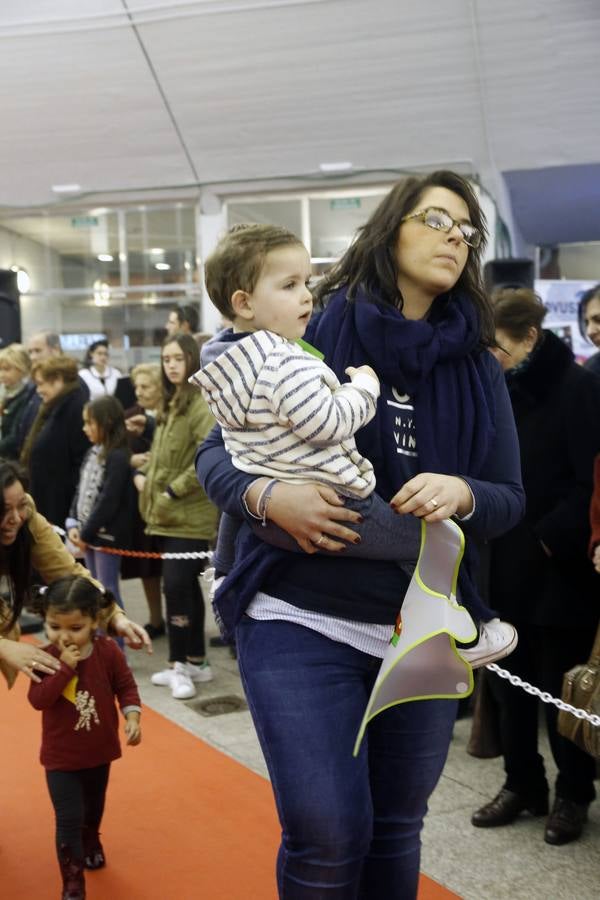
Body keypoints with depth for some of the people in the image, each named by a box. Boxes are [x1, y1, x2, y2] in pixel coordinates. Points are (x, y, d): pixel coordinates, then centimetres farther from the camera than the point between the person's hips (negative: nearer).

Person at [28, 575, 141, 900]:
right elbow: (38, 699, -28)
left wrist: (132, 717, -21)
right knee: (69, 818, -6)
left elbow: (126, 686, -6)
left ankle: (91, 843, 57)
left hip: (99, 749, 3)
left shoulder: (108, 651, -16)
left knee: (94, 806, 27)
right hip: (61, 755, -3)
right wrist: (65, 667, -36)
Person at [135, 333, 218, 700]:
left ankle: (181, 664, 1)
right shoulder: (170, 403, 16)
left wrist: (174, 490, -19)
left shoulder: (202, 402, -12)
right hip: (169, 513, 9)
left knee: (177, 586, -9)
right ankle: (196, 661, 22)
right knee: (186, 586, 13)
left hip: (191, 514, -9)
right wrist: (143, 472, 8)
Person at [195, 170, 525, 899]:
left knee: (396, 831, 15)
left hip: (425, 630, 4)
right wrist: (267, 495, -24)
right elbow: (215, 454, -3)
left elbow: (510, 498, 4)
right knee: (325, 838, -7)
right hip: (302, 621, -3)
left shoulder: (476, 368, 5)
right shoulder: (311, 337, -5)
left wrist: (461, 494, -19)